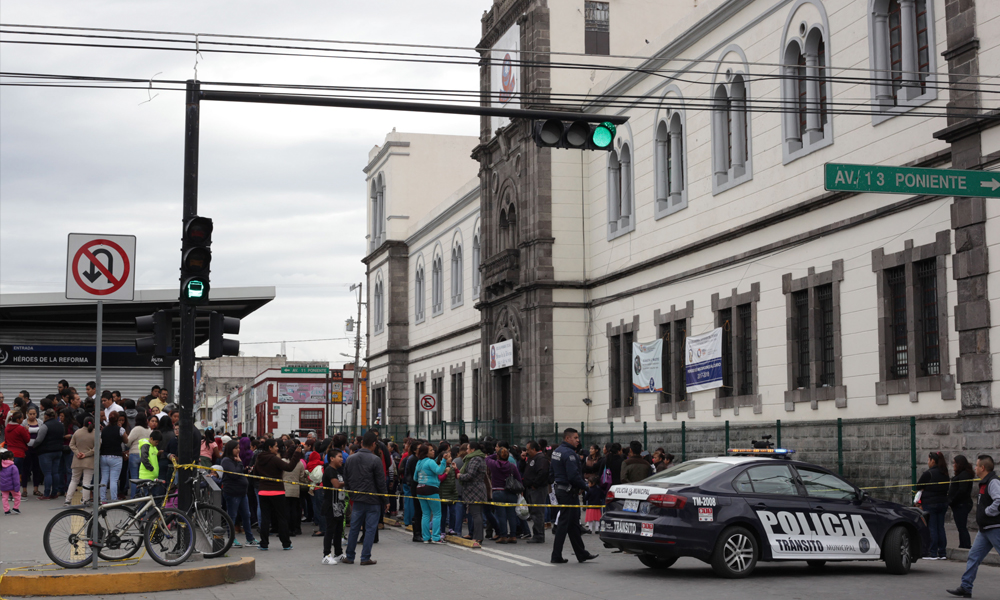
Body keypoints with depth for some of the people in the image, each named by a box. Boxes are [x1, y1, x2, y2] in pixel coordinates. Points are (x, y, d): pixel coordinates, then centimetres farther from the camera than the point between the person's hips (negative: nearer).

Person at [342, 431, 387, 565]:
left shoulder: (350, 459, 5)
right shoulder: (375, 460, -12)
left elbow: (346, 480, 11)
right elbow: (381, 482, -10)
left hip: (356, 499, 5)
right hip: (373, 501, -5)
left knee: (354, 528, 11)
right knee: (370, 529, 2)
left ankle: (349, 556, 15)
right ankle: (365, 558, 3)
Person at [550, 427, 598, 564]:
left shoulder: (556, 451, 13)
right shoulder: (569, 453, -18)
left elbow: (553, 472, 20)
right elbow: (573, 476, -23)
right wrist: (584, 486, -9)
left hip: (560, 490, 10)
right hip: (569, 492, -10)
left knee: (573, 523, 14)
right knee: (564, 523, -4)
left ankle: (581, 554, 19)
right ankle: (556, 556, -1)